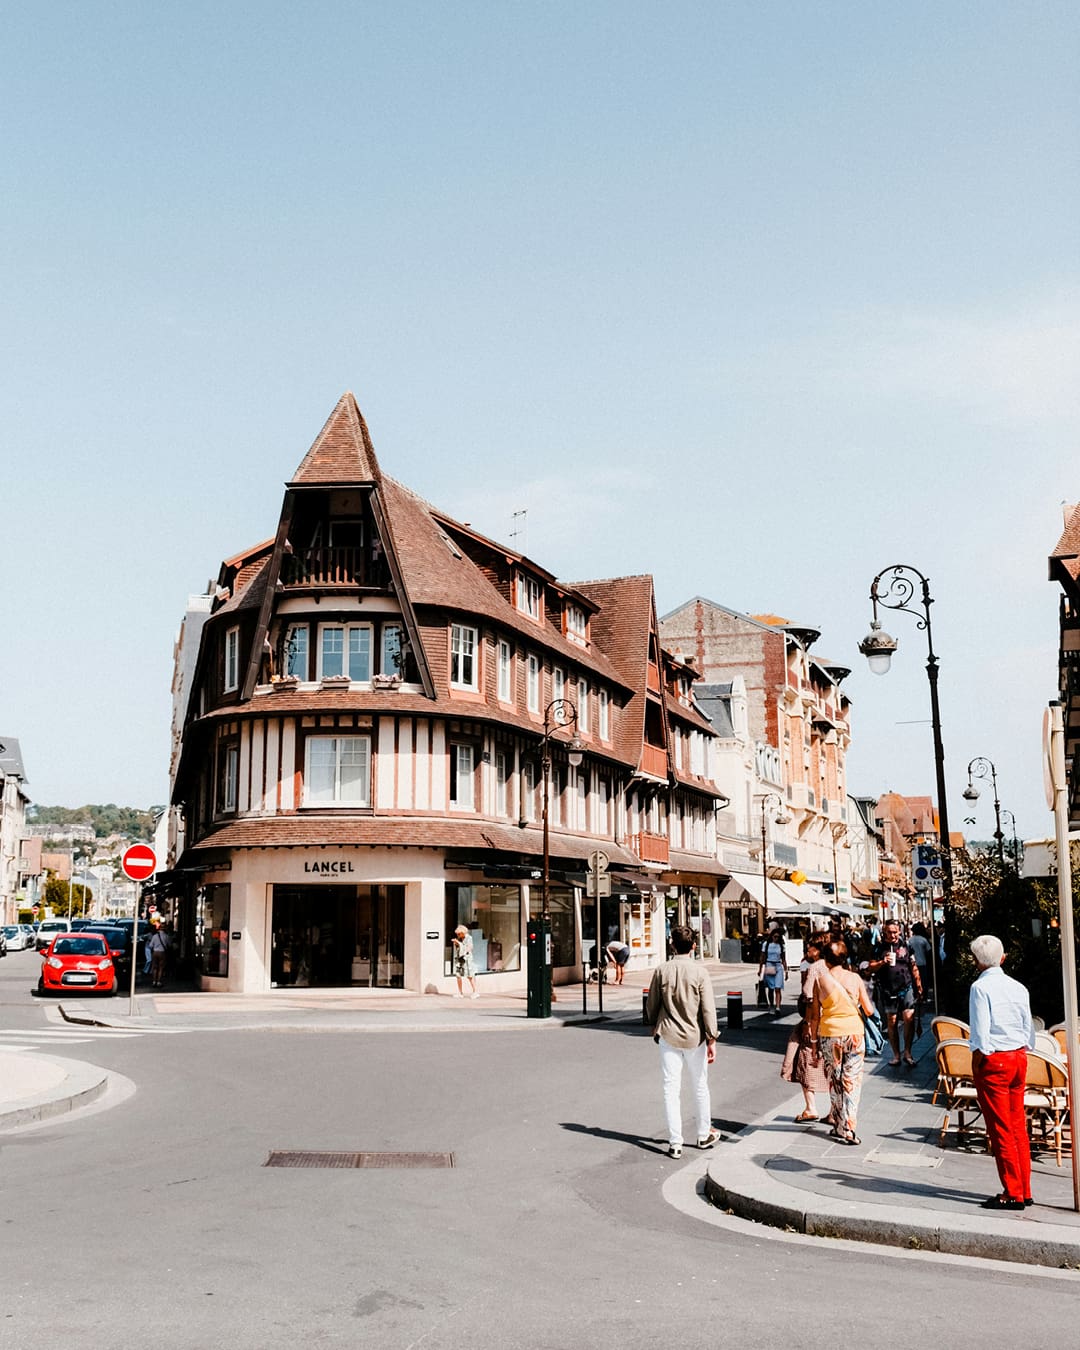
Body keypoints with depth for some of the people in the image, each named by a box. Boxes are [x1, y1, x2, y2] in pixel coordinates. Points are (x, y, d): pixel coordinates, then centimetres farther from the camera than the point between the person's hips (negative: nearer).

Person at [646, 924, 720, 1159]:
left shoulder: (661, 971, -5)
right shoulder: (699, 971, -10)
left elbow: (651, 1005, 3)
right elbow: (708, 1008, -11)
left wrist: (654, 1028, 20)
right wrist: (711, 1039, -5)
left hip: (668, 1036, 1)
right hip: (694, 1037, -1)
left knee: (671, 1089, 4)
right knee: (700, 1087, 16)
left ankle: (675, 1143, 4)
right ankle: (704, 1135, 30)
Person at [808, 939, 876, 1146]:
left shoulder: (820, 979, -5)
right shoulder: (854, 978, -4)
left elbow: (815, 1014, -2)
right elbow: (869, 1011, -2)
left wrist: (814, 1038, 8)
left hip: (829, 1034, 0)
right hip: (853, 1032, 0)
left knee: (834, 1081, 13)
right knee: (852, 1082, 5)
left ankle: (838, 1127, 16)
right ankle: (848, 1129, -1)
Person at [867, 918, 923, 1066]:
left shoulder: (905, 946, 8)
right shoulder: (879, 948, 5)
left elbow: (914, 968, 12)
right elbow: (870, 968, 1)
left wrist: (919, 987, 10)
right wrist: (882, 962, -16)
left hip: (906, 989, 0)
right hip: (888, 991, 0)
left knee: (909, 1018, -11)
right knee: (892, 1022, 4)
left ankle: (907, 1053, -2)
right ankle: (896, 1054, 12)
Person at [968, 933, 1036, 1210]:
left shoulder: (981, 987, -12)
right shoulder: (1018, 987, 7)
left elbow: (981, 1033, -16)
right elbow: (1029, 1029, 9)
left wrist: (976, 1063, -8)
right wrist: (1023, 1052, 16)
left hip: (993, 1061, -7)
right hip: (1019, 1058, 7)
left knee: (1000, 1129, 1)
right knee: (1018, 1127, 14)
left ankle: (1013, 1194, 5)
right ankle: (1024, 1191, 19)